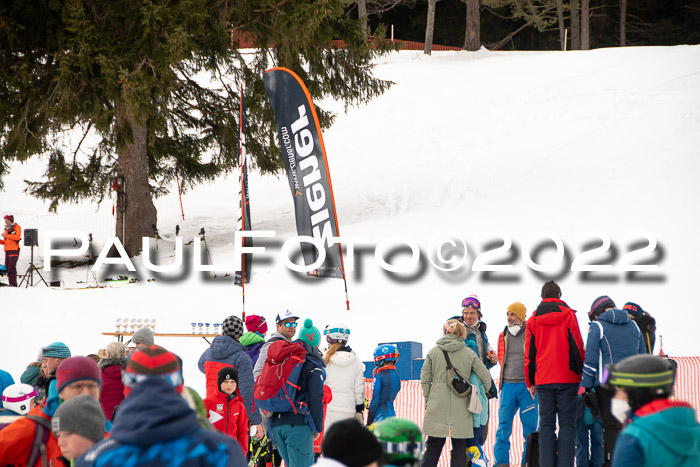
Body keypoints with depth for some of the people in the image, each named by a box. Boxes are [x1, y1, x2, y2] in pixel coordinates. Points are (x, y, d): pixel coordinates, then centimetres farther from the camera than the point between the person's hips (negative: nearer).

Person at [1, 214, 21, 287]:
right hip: (7, 250, 8)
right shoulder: (6, 229, 22)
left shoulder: (16, 227, 0)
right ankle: (10, 283, 6)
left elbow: (17, 237, -16)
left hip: (14, 250, -8)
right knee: (7, 267, 3)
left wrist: (6, 235, -15)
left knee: (12, 267, -14)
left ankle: (13, 284, -15)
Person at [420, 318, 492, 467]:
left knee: (433, 445, 6)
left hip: (437, 405, 0)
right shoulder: (469, 354, 4)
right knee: (459, 447, 4)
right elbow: (485, 376, 7)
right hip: (461, 407, 0)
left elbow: (425, 379, 4)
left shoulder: (433, 352, 4)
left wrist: (427, 400, 14)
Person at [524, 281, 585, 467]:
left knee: (546, 424, 5)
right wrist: (582, 374, 5)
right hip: (567, 378, -2)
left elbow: (529, 352, 10)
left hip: (543, 379, 2)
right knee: (567, 423, -1)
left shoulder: (533, 319, 8)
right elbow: (577, 346, -2)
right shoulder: (568, 315, -1)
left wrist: (530, 382, 17)